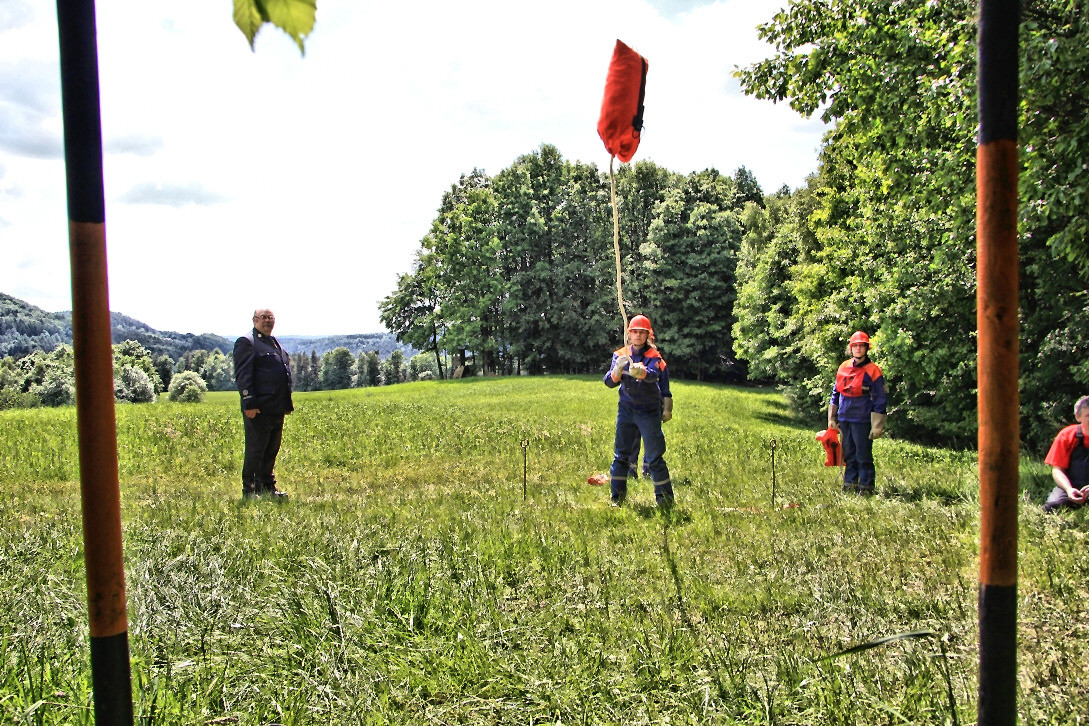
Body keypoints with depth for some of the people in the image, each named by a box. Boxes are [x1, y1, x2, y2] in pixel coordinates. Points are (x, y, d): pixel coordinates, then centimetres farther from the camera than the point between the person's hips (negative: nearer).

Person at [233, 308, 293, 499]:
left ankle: (268, 487, 22)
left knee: (272, 451, 13)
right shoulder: (246, 342, -5)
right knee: (255, 451, -2)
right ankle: (249, 490, 6)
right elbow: (243, 376, -13)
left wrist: (287, 403, 20)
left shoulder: (276, 344, 22)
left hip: (277, 409, 8)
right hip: (258, 410, -8)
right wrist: (250, 404, -19)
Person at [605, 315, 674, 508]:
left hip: (649, 412, -3)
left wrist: (640, 371, -51)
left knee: (655, 458, -2)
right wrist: (617, 370, -29)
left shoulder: (653, 356, -6)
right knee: (620, 455, 6)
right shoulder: (620, 354, 4)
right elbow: (609, 382, -7)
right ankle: (618, 497, 16)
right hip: (626, 410, 3)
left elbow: (653, 375, -29)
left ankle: (665, 498, 8)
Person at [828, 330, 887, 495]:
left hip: (862, 421, -5)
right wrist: (832, 418, 14)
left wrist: (877, 426, -9)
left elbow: (880, 401, -6)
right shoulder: (844, 367, 9)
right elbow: (836, 393, 17)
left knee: (863, 455, -1)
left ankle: (866, 487, 8)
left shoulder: (873, 371, -7)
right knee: (849, 455, 12)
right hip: (844, 419, 5)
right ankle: (850, 483, 21)